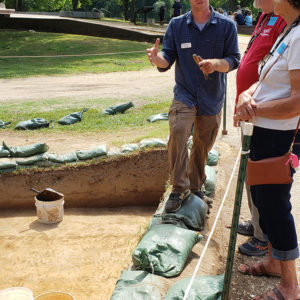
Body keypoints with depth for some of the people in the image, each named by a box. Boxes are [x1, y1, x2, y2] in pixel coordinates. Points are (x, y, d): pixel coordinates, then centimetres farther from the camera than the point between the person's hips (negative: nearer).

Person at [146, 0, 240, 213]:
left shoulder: (226, 25, -2)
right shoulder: (176, 25, 0)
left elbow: (234, 59, -3)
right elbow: (168, 58, -3)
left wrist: (216, 63, -26)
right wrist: (158, 58, -27)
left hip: (212, 98, 1)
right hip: (185, 94, -1)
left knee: (203, 146, 12)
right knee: (177, 131, -26)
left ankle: (196, 187, 35)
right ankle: (179, 189, -14)